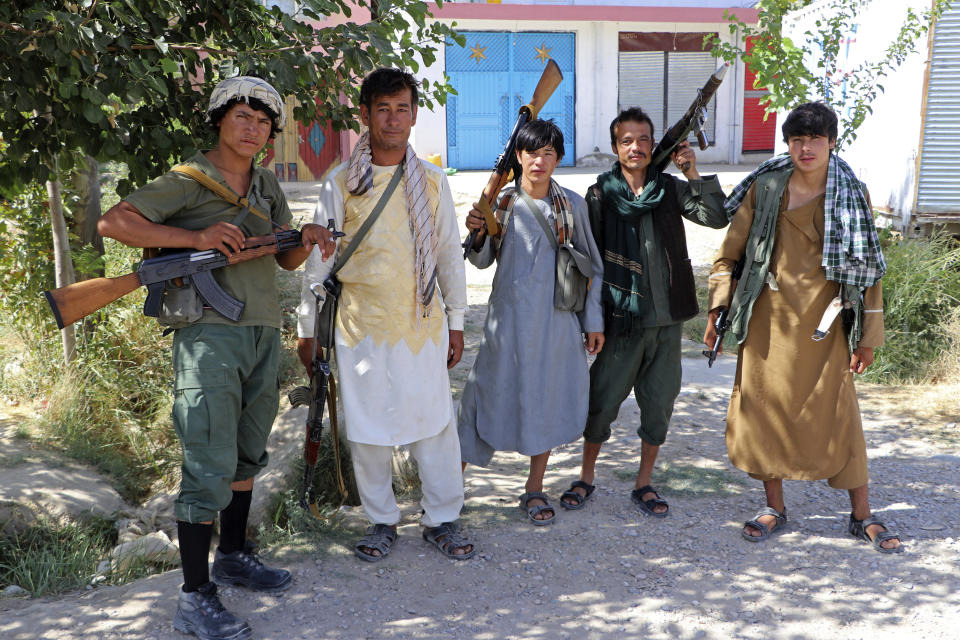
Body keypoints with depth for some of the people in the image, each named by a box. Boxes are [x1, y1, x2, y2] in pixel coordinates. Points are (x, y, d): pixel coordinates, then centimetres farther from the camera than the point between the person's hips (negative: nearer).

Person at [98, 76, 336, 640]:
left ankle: (234, 555, 35)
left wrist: (308, 237, -6)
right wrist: (197, 238, -18)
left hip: (264, 335, 7)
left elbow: (286, 260, 17)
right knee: (209, 470, -8)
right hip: (210, 335, -7)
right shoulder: (189, 181, -5)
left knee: (247, 455, 17)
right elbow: (113, 223, -11)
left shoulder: (267, 185, 14)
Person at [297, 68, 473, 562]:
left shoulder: (432, 182, 6)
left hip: (423, 325, 1)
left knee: (434, 422, 4)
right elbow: (317, 261, 4)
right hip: (361, 326, -1)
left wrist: (456, 321, 11)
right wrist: (309, 329, 5)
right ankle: (381, 522, 25)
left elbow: (450, 254, 11)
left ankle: (441, 520, 22)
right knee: (368, 427, 6)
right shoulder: (341, 184, 0)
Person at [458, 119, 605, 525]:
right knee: (493, 393, 2)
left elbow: (592, 265, 8)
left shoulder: (572, 205, 2)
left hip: (556, 320, 1)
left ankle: (534, 489, 23)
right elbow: (482, 261, 8)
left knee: (548, 400, 7)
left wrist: (593, 321, 6)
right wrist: (478, 234, -13)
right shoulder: (502, 202, 1)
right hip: (508, 319, -1)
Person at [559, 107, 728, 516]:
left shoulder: (670, 189, 5)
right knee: (602, 401, 3)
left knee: (659, 403, 9)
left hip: (667, 318, 2)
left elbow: (716, 218, -6)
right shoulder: (600, 195, -1)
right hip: (621, 318, -2)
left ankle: (643, 483, 25)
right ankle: (586, 477, 24)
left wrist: (693, 173, -12)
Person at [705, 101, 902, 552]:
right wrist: (717, 311, 0)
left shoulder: (852, 194, 1)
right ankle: (774, 507, 21)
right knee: (766, 406, 4)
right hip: (769, 319, 1)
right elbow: (730, 251, 5)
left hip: (823, 323, 0)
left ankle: (862, 515, 17)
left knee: (837, 412, 1)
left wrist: (868, 335, 2)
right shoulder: (765, 188, 0)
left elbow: (868, 265, 4)